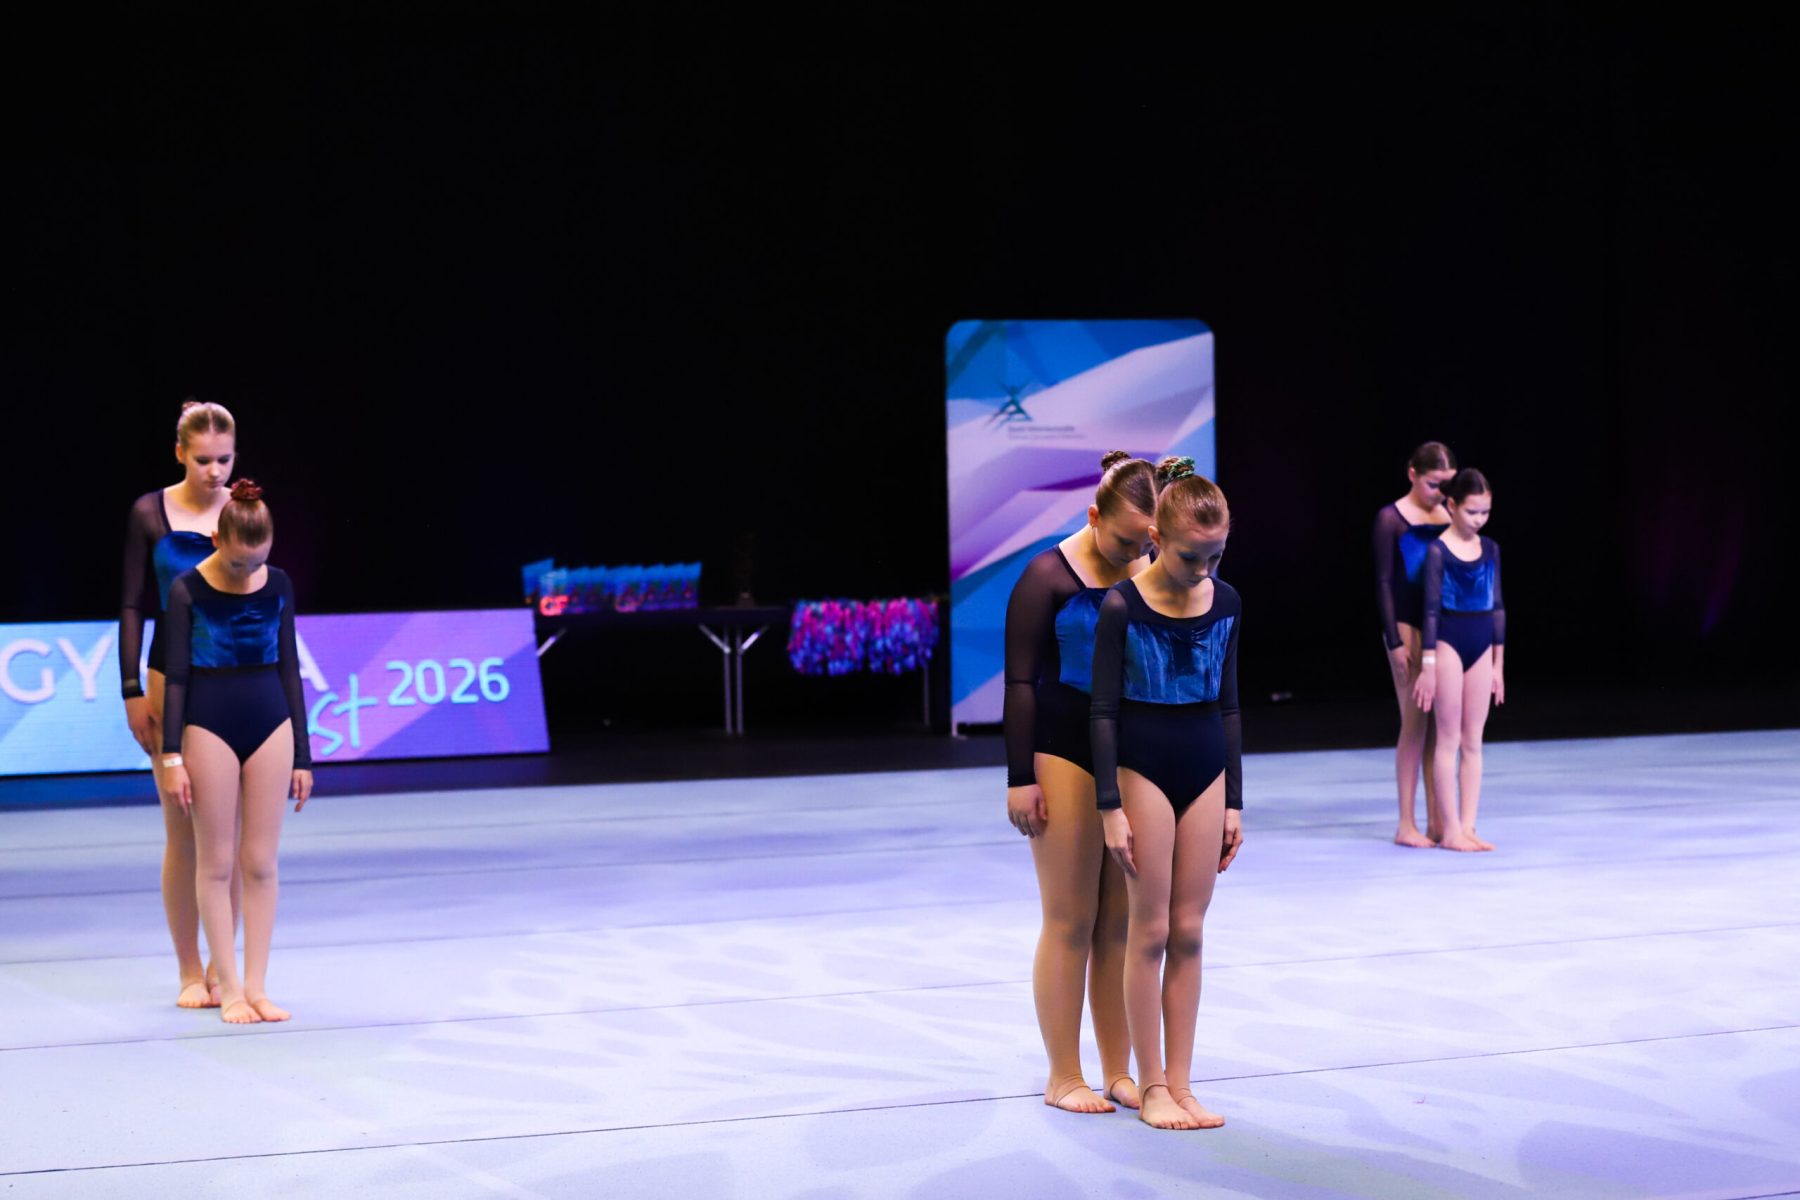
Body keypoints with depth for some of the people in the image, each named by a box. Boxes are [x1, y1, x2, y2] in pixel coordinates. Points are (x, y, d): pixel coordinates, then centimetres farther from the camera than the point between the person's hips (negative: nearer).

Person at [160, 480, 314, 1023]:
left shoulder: (278, 585, 2)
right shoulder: (188, 590, -7)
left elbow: (289, 669, 7)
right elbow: (176, 676, -5)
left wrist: (302, 755, 6)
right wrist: (172, 756, -9)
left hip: (270, 723, 3)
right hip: (210, 725, -3)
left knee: (260, 862, 4)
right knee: (216, 862, 1)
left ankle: (256, 986, 10)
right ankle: (228, 986, 8)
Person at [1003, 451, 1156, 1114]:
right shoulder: (1049, 577, -7)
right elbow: (1021, 681, -8)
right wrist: (1020, 777, -12)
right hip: (1064, 757, -5)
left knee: (1123, 922, 7)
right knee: (1070, 920, -1)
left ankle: (1119, 1071, 15)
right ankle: (1063, 1078, 7)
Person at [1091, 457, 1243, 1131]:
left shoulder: (1225, 602, 2)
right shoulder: (1122, 607, -11)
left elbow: (1227, 706, 9)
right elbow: (1105, 711, -9)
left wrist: (1233, 801, 8)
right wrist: (1110, 807, -12)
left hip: (1205, 773, 4)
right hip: (1143, 772, -4)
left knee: (1189, 932, 6)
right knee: (1151, 930, 0)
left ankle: (1180, 1083, 12)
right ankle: (1151, 1086, 8)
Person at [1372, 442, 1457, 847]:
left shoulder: (1450, 517, 8)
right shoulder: (1391, 518, -5)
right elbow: (1383, 581, -6)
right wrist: (1394, 640, -11)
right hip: (1408, 626, -5)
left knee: (1440, 725, 6)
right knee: (1415, 723, -3)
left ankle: (1436, 821, 12)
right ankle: (1406, 825, 3)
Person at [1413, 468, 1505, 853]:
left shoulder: (1490, 549, 7)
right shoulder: (1438, 550, -8)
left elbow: (1497, 606, 12)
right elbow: (1431, 608, -9)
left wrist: (1499, 664, 11)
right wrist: (1428, 665, -11)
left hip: (1482, 645, 5)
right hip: (1448, 643, -5)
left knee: (1473, 742, 7)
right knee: (1449, 739, -1)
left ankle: (1468, 827, 11)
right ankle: (1450, 830, 2)